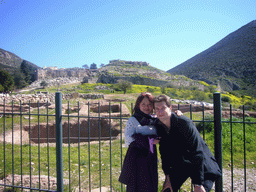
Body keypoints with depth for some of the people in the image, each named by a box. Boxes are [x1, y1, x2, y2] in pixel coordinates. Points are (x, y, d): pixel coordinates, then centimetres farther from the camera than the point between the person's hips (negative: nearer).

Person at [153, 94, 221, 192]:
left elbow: (197, 153, -23)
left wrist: (198, 184, -22)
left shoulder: (184, 122, -25)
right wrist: (167, 177, 2)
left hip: (202, 165, -4)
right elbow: (164, 152, 2)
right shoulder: (158, 126, -9)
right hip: (179, 165, 5)